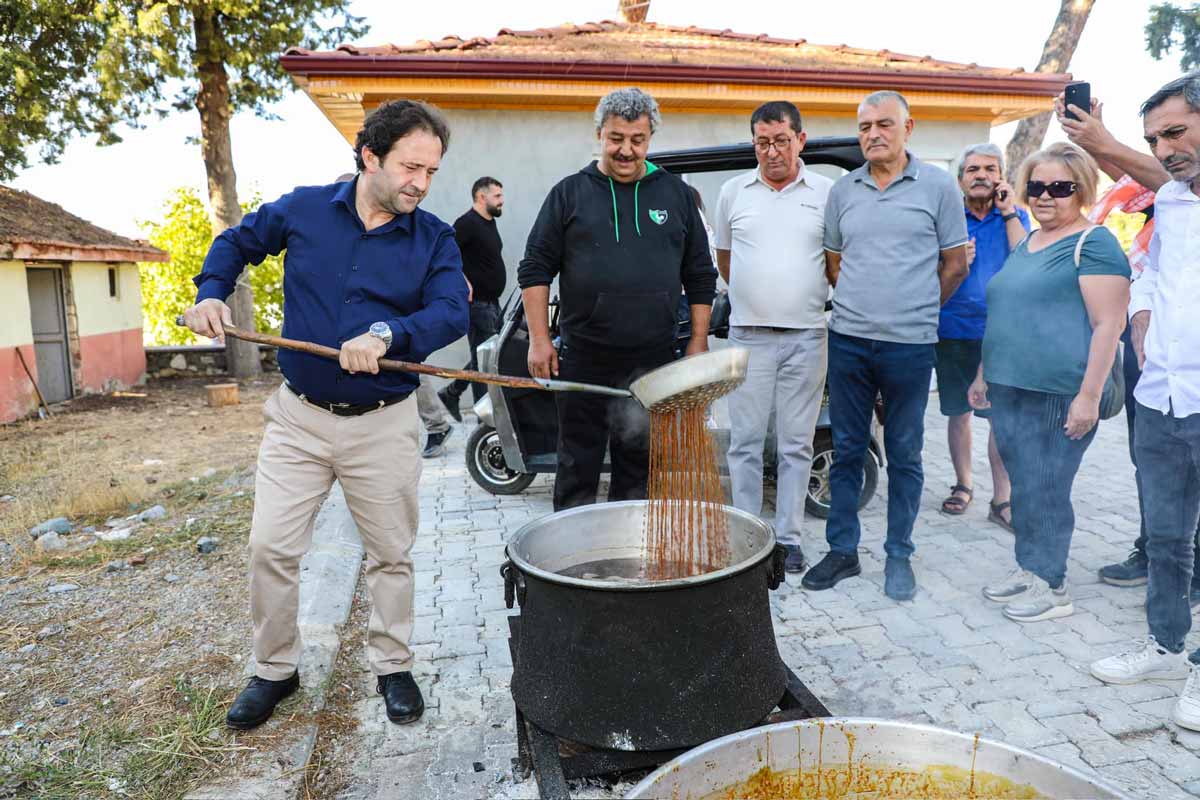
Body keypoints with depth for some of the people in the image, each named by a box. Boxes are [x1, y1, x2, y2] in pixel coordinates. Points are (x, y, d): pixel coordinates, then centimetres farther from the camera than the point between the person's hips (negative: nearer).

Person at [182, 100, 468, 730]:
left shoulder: (434, 238, -4)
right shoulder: (302, 209, 0)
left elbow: (453, 311, -18)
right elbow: (237, 242, 17)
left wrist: (387, 333, -33)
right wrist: (210, 294, 0)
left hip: (384, 424, -1)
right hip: (299, 417, 1)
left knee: (391, 554, 9)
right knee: (270, 547, 4)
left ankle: (393, 666, 30)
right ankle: (274, 670, 26)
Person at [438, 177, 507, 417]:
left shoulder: (490, 222, 15)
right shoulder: (467, 223, -14)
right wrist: (463, 281, -25)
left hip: (492, 302, 9)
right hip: (477, 303, -9)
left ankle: (451, 393, 28)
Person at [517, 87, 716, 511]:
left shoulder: (676, 194, 10)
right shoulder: (570, 193, 4)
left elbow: (700, 276, 12)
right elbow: (535, 270, 3)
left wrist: (698, 341, 6)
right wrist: (539, 340, -4)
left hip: (654, 360, 2)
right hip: (584, 359, -1)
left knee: (640, 467, 11)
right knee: (578, 467, 6)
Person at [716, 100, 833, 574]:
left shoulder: (826, 192, 4)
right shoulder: (733, 191, 8)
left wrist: (810, 301, 9)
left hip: (806, 335, 0)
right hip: (748, 335, 1)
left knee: (796, 445, 5)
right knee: (745, 443, 4)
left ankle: (789, 537, 16)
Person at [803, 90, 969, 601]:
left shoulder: (938, 187, 1)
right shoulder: (843, 190, 10)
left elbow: (954, 264, 5)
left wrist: (914, 310, 8)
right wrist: (862, 304, 11)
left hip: (909, 347, -3)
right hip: (848, 340, 3)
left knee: (904, 456, 7)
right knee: (846, 450, 9)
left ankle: (898, 556, 21)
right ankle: (842, 551, 20)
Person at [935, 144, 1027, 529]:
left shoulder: (1014, 216, 6)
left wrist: (1009, 213, -11)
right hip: (953, 330, 1)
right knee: (958, 411, 10)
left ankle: (1001, 499, 7)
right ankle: (963, 483, 27)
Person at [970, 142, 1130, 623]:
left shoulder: (1093, 244, -7)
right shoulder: (1025, 244, 18)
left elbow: (1108, 323, -14)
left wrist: (1089, 396, -19)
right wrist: (984, 374, 22)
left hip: (1058, 395, -8)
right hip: (1008, 390, 8)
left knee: (1045, 490, 0)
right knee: (1022, 487, 14)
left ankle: (1052, 587, 14)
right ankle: (1028, 570, 27)